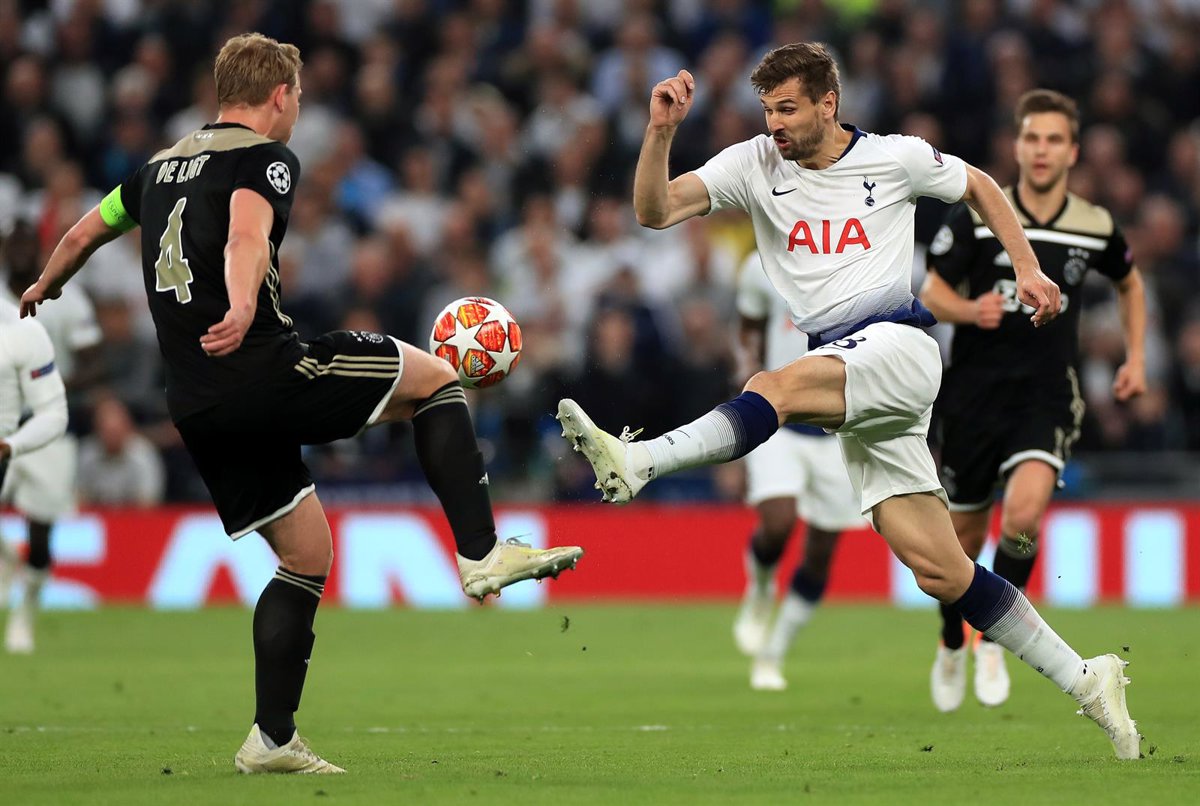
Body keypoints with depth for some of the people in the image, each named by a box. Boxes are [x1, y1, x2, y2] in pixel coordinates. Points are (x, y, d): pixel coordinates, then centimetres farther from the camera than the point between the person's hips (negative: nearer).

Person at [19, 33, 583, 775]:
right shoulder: (266, 158, -3)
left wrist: (45, 287, 55)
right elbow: (246, 238, -25)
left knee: (307, 559, 15)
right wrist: (242, 309, -44)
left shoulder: (163, 166, 21)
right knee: (435, 378, 7)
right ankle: (482, 554, -4)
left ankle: (273, 739, 10)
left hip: (196, 403, 8)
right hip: (261, 371, -8)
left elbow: (87, 233, 35)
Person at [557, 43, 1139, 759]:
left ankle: (637, 462, -53)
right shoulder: (756, 165, 8)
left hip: (898, 345, -4)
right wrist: (661, 131, -16)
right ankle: (1084, 679, 6)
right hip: (844, 372, 4)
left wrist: (1028, 269, 14)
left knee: (775, 387, -34)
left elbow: (979, 187, 21)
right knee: (941, 571, -1)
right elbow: (655, 211, -2)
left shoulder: (897, 159, 3)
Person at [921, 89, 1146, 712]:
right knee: (965, 532, 7)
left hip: (1048, 393, 0)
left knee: (1025, 509, -25)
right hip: (975, 393, 0)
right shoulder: (976, 216, -6)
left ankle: (992, 641, -4)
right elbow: (932, 293, 0)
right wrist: (969, 310, -21)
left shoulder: (1096, 228, 1)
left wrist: (1135, 357, 14)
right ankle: (952, 644, 35)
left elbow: (1129, 284, 22)